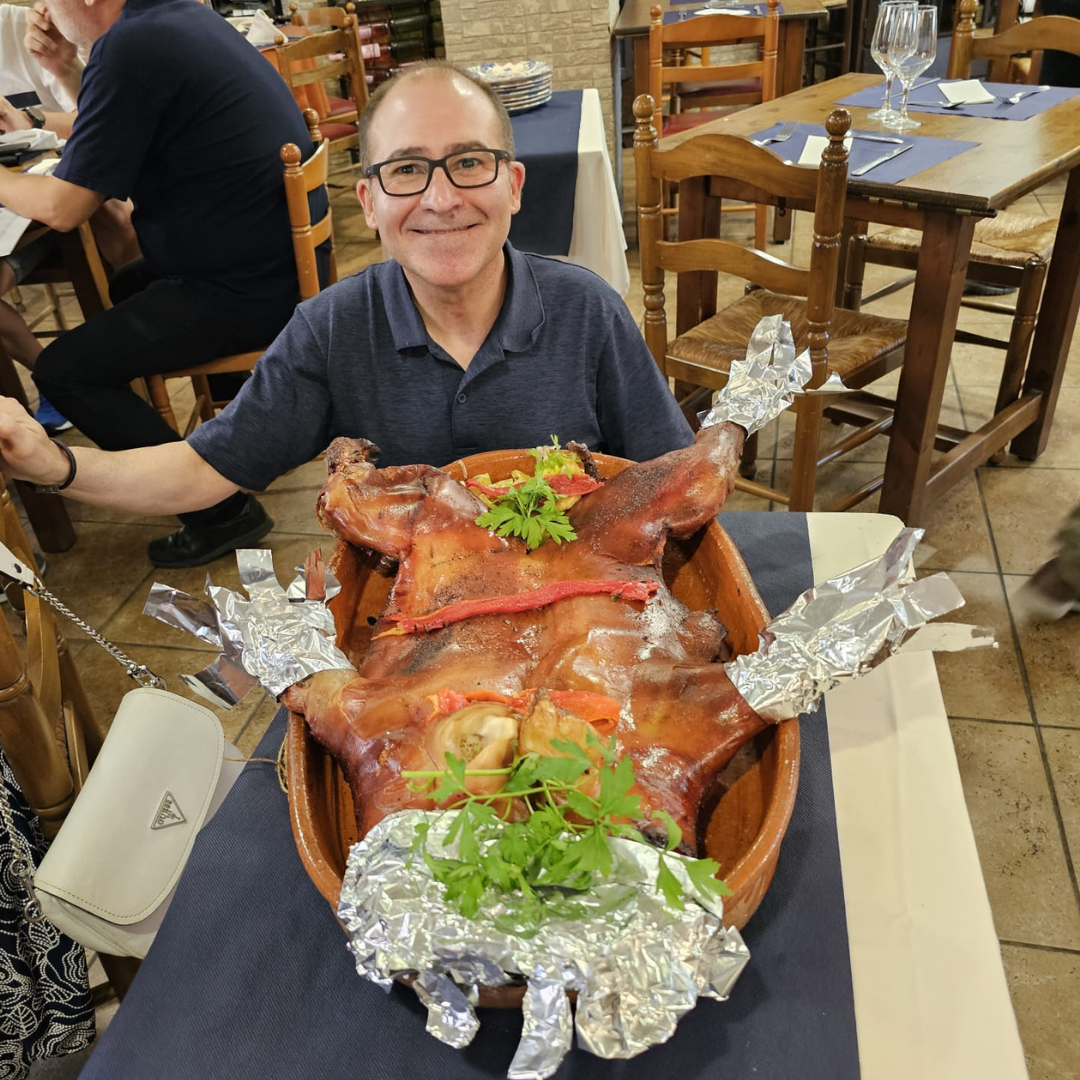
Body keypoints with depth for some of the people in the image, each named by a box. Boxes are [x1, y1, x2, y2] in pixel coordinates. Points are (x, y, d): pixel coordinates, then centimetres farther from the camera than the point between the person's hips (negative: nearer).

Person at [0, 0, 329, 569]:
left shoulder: (129, 48, -18)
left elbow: (62, 207, -15)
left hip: (251, 292, -9)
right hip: (290, 259, 10)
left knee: (60, 371, -5)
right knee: (129, 285, 32)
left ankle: (222, 512, -4)